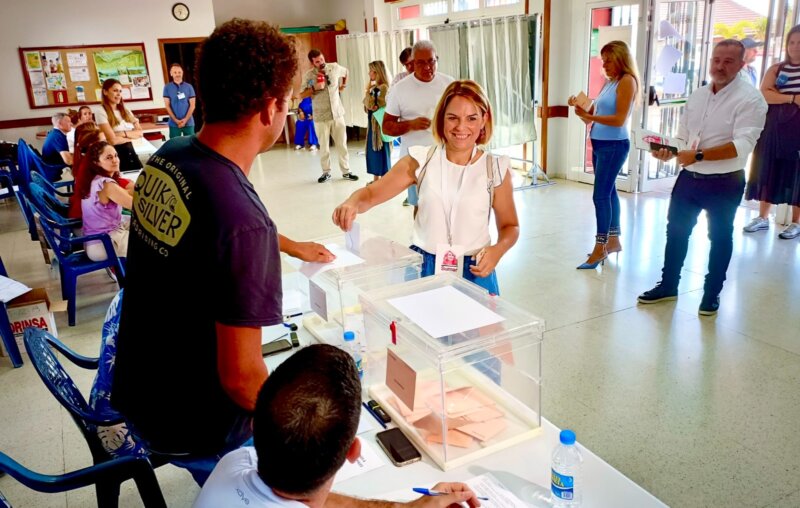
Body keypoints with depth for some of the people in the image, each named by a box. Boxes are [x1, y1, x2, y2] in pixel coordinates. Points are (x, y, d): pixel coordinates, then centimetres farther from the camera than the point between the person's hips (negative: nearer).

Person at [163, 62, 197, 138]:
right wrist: (176, 120, -10)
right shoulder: (167, 87, 4)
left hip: (188, 123, 1)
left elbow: (192, 105, 2)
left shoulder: (189, 87, 5)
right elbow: (167, 106, 1)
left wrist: (185, 119, -10)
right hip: (174, 123, -1)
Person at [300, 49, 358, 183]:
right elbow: (302, 95, -6)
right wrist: (314, 88, -19)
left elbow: (345, 72, 23)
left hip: (338, 114, 2)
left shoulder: (335, 67, 0)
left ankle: (346, 171, 14)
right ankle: (326, 172, 20)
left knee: (342, 144, 5)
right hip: (321, 117, -2)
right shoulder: (308, 75, -7)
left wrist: (343, 85, 14)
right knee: (324, 146, 6)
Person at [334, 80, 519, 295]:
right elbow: (371, 194, -1)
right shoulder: (421, 161, -2)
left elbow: (509, 226, 7)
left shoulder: (495, 170, -3)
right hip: (423, 268, 1)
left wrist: (498, 250, -14)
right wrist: (352, 203, -24)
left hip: (474, 271, 0)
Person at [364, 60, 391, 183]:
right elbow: (367, 106, 13)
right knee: (373, 151, 13)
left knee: (381, 151, -3)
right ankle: (375, 180, 22)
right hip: (372, 122, 9)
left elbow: (371, 105, -20)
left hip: (379, 123, -9)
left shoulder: (384, 88, -15)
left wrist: (367, 90, -10)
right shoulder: (374, 88, 11)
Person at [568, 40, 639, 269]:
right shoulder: (609, 82, 14)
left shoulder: (627, 81, -10)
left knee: (601, 195, -9)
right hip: (599, 143, 9)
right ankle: (613, 240, 24)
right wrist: (581, 108, -4)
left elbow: (619, 119, -18)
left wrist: (589, 117, -23)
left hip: (614, 146, -9)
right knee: (609, 192, 14)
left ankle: (600, 249, -2)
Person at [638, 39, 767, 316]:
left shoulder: (750, 99, -12)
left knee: (719, 238, 10)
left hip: (724, 182, -5)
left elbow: (742, 145, -23)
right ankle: (668, 285, 29)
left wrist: (699, 155, -30)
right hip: (689, 177, 6)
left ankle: (711, 294, 26)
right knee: (676, 231, 13)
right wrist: (669, 151, -9)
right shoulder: (697, 96, 8)